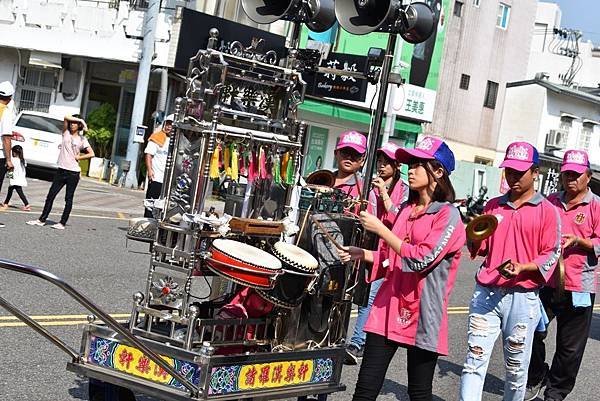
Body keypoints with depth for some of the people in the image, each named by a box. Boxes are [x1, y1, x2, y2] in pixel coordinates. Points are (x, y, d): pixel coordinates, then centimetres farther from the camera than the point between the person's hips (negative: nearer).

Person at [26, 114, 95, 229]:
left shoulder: (82, 139, 3)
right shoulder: (66, 133, 8)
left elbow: (91, 154, -1)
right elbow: (66, 117, -6)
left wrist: (78, 157, -4)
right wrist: (81, 120, -7)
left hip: (73, 172, -3)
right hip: (61, 170, 3)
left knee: (68, 198, 2)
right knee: (50, 195, 3)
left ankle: (62, 223, 6)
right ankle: (42, 220, 8)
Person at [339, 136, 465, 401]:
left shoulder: (448, 215, -7)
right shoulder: (407, 209, 13)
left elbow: (421, 259, -17)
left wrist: (379, 229, -14)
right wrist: (362, 254, 4)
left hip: (421, 315, -6)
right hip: (389, 309, 6)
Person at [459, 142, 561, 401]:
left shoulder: (546, 211, 1)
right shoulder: (492, 206, 12)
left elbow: (551, 254, -2)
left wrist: (522, 268, -18)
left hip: (523, 298, -3)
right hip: (486, 293, 3)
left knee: (516, 367, 7)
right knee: (475, 360, -4)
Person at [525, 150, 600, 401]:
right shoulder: (550, 203, 11)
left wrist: (579, 241, -20)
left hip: (578, 287, -3)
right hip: (545, 281, 4)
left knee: (570, 347, 5)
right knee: (532, 333, 6)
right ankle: (535, 380, 29)